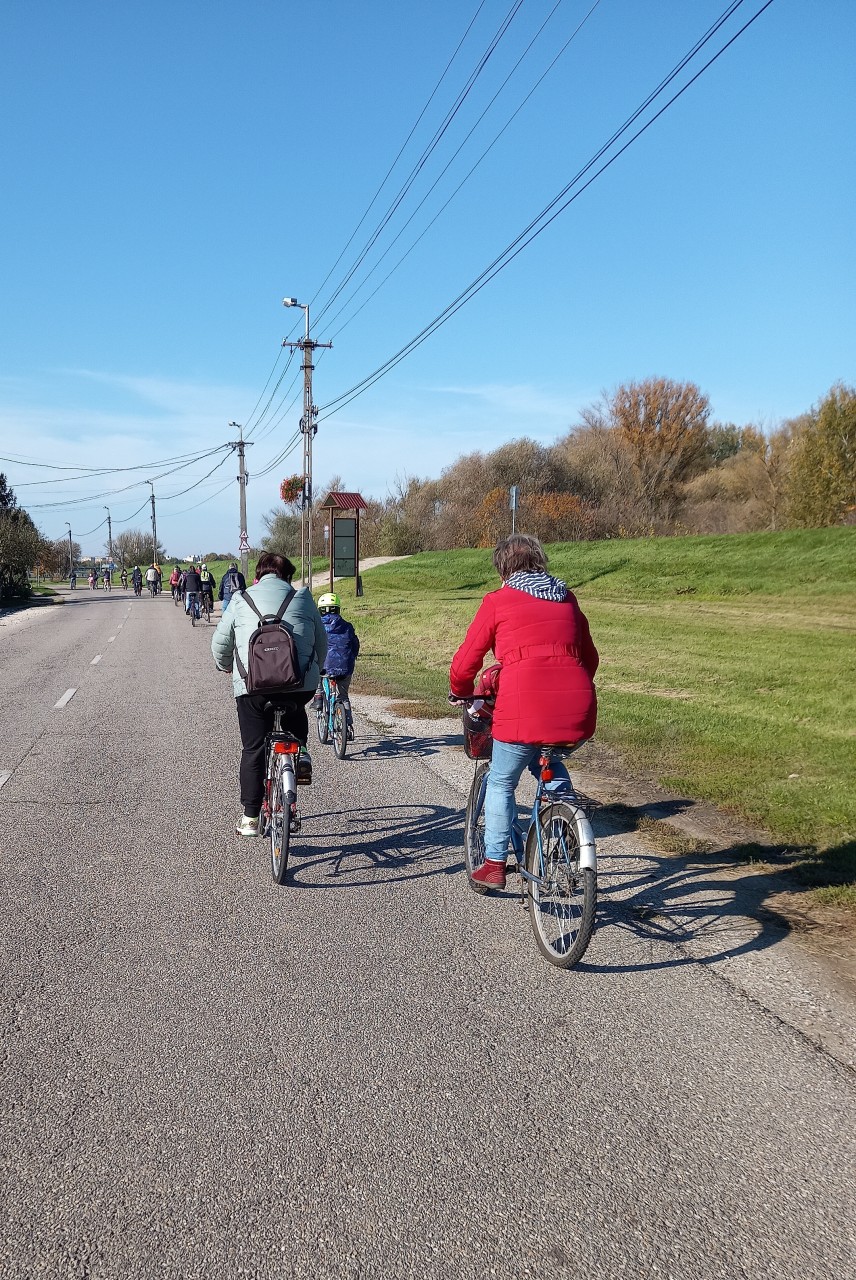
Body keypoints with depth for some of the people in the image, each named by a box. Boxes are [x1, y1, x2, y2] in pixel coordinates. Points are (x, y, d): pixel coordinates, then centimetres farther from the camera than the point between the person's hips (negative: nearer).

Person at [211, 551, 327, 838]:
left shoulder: (241, 599, 11)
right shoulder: (303, 598, 11)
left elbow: (220, 643, 14)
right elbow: (322, 642, 16)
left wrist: (225, 667, 34)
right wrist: (314, 671, 33)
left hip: (252, 686, -1)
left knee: (253, 750, 11)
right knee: (295, 711, 35)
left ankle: (250, 818, 14)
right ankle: (300, 753, 12)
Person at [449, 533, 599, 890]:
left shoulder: (498, 601, 7)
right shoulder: (567, 599, 19)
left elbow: (465, 663, 7)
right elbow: (590, 659, 25)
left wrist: (461, 693, 26)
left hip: (523, 706, -4)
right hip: (578, 709, 5)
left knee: (501, 784, 18)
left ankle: (494, 865, 23)